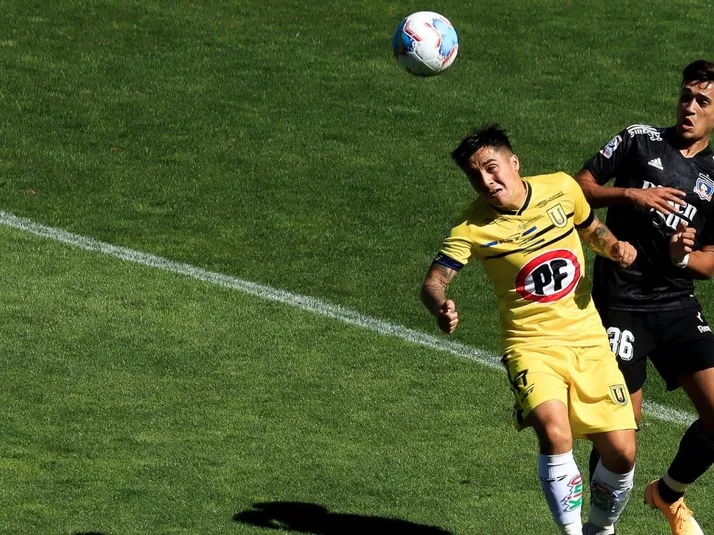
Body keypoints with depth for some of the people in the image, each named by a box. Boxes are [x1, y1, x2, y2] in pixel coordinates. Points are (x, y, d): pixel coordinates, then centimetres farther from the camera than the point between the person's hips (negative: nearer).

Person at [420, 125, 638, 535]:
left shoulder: (561, 188, -1)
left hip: (589, 342, 3)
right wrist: (440, 307, -37)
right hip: (532, 346, -3)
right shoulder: (473, 227, -10)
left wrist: (615, 247, -3)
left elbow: (592, 229, 18)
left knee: (621, 454, 0)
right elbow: (433, 282, -15)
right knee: (554, 432, -31)